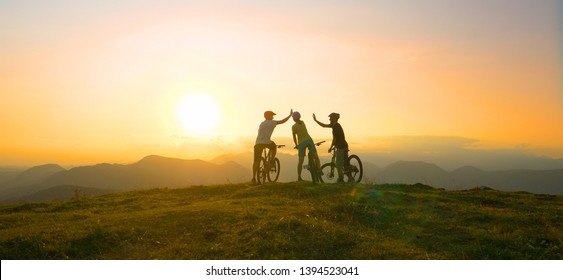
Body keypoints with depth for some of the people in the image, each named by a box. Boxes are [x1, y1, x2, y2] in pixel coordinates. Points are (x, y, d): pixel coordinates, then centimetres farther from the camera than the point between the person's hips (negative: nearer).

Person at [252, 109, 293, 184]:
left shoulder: (262, 124, 25)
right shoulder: (271, 122, 6)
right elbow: (282, 121, 4)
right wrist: (290, 115, 16)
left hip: (258, 143, 5)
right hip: (266, 142, -5)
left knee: (256, 161, 3)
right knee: (274, 147, 29)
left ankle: (254, 178, -3)